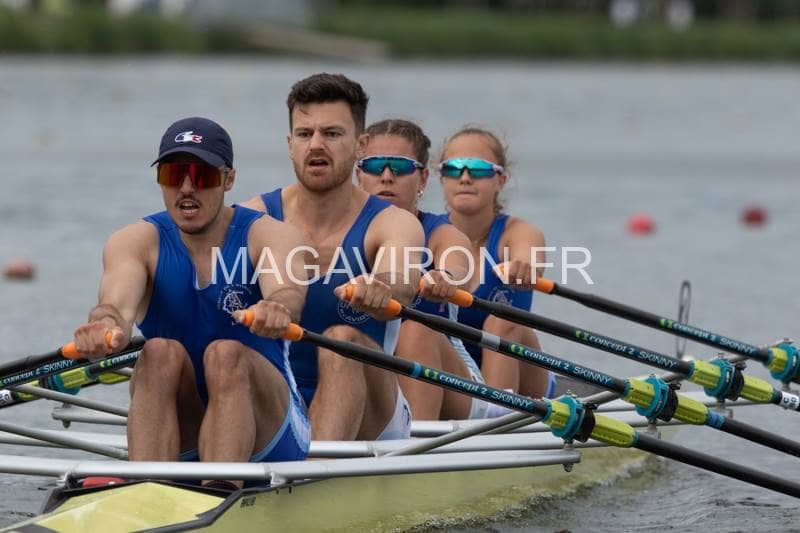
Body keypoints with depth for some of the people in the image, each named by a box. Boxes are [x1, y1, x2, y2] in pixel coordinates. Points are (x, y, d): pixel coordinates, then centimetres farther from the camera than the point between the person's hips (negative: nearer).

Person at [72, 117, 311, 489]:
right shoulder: (136, 242, -1)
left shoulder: (269, 236, -5)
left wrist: (278, 309, -54)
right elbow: (118, 302, -23)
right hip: (177, 439, 2)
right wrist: (107, 325, -49)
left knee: (226, 355, -29)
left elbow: (288, 290, -28)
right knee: (161, 353, -26)